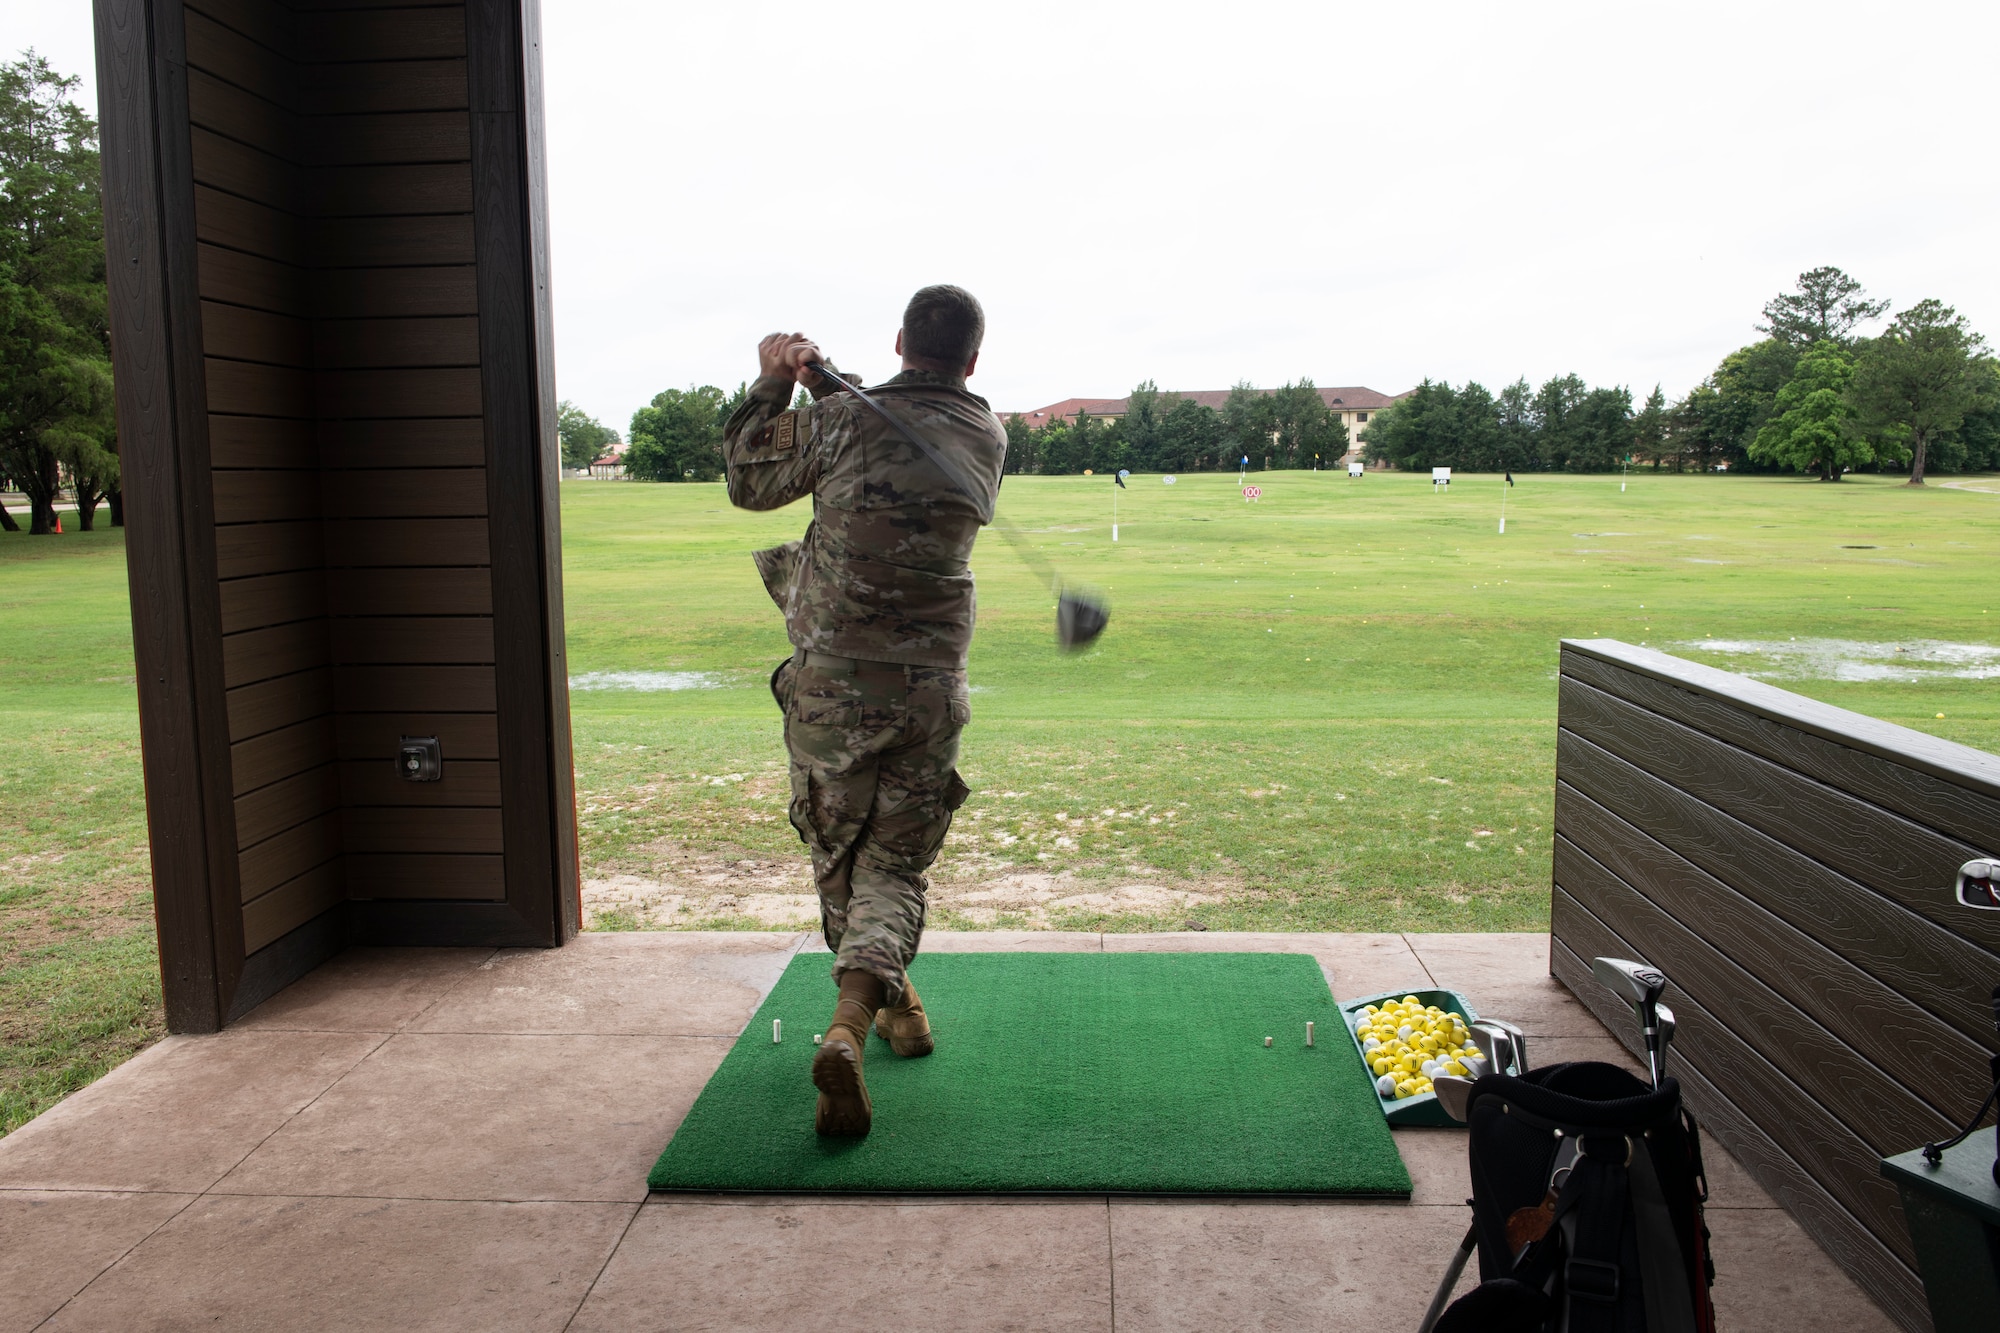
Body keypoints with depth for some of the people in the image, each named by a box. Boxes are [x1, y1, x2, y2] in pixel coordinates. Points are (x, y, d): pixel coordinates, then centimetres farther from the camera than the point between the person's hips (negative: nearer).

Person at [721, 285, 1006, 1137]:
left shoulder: (843, 422, -8)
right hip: (931, 690, 2)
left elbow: (749, 482, 6)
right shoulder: (987, 439, 4)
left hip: (832, 684, -2)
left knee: (838, 851, 16)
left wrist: (773, 384, 8)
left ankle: (894, 1003, 30)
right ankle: (851, 1023, -14)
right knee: (895, 866, 7)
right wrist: (820, 384, 11)